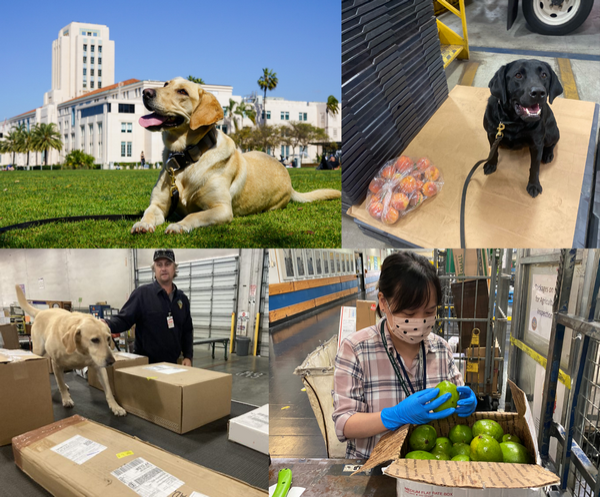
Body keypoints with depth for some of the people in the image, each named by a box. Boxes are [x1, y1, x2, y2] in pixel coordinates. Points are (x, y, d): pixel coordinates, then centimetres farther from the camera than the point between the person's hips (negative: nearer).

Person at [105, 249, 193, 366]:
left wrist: (188, 356, 5)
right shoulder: (142, 294, -6)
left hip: (173, 364, 5)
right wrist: (106, 324, -30)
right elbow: (123, 319, -10)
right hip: (146, 364, -4)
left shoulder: (182, 299, 8)